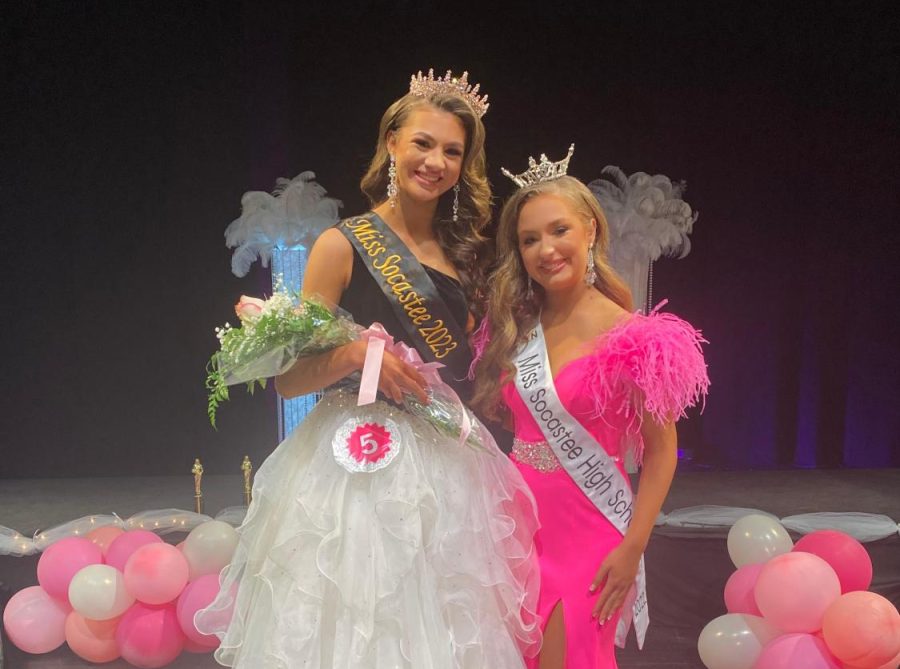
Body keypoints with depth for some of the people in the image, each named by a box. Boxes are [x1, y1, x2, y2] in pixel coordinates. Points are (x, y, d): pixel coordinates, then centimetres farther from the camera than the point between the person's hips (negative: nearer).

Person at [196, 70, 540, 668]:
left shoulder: (461, 253, 12)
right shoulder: (344, 245, -5)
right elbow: (288, 379, -7)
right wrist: (353, 353, -24)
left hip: (450, 470, 5)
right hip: (363, 471, -5)